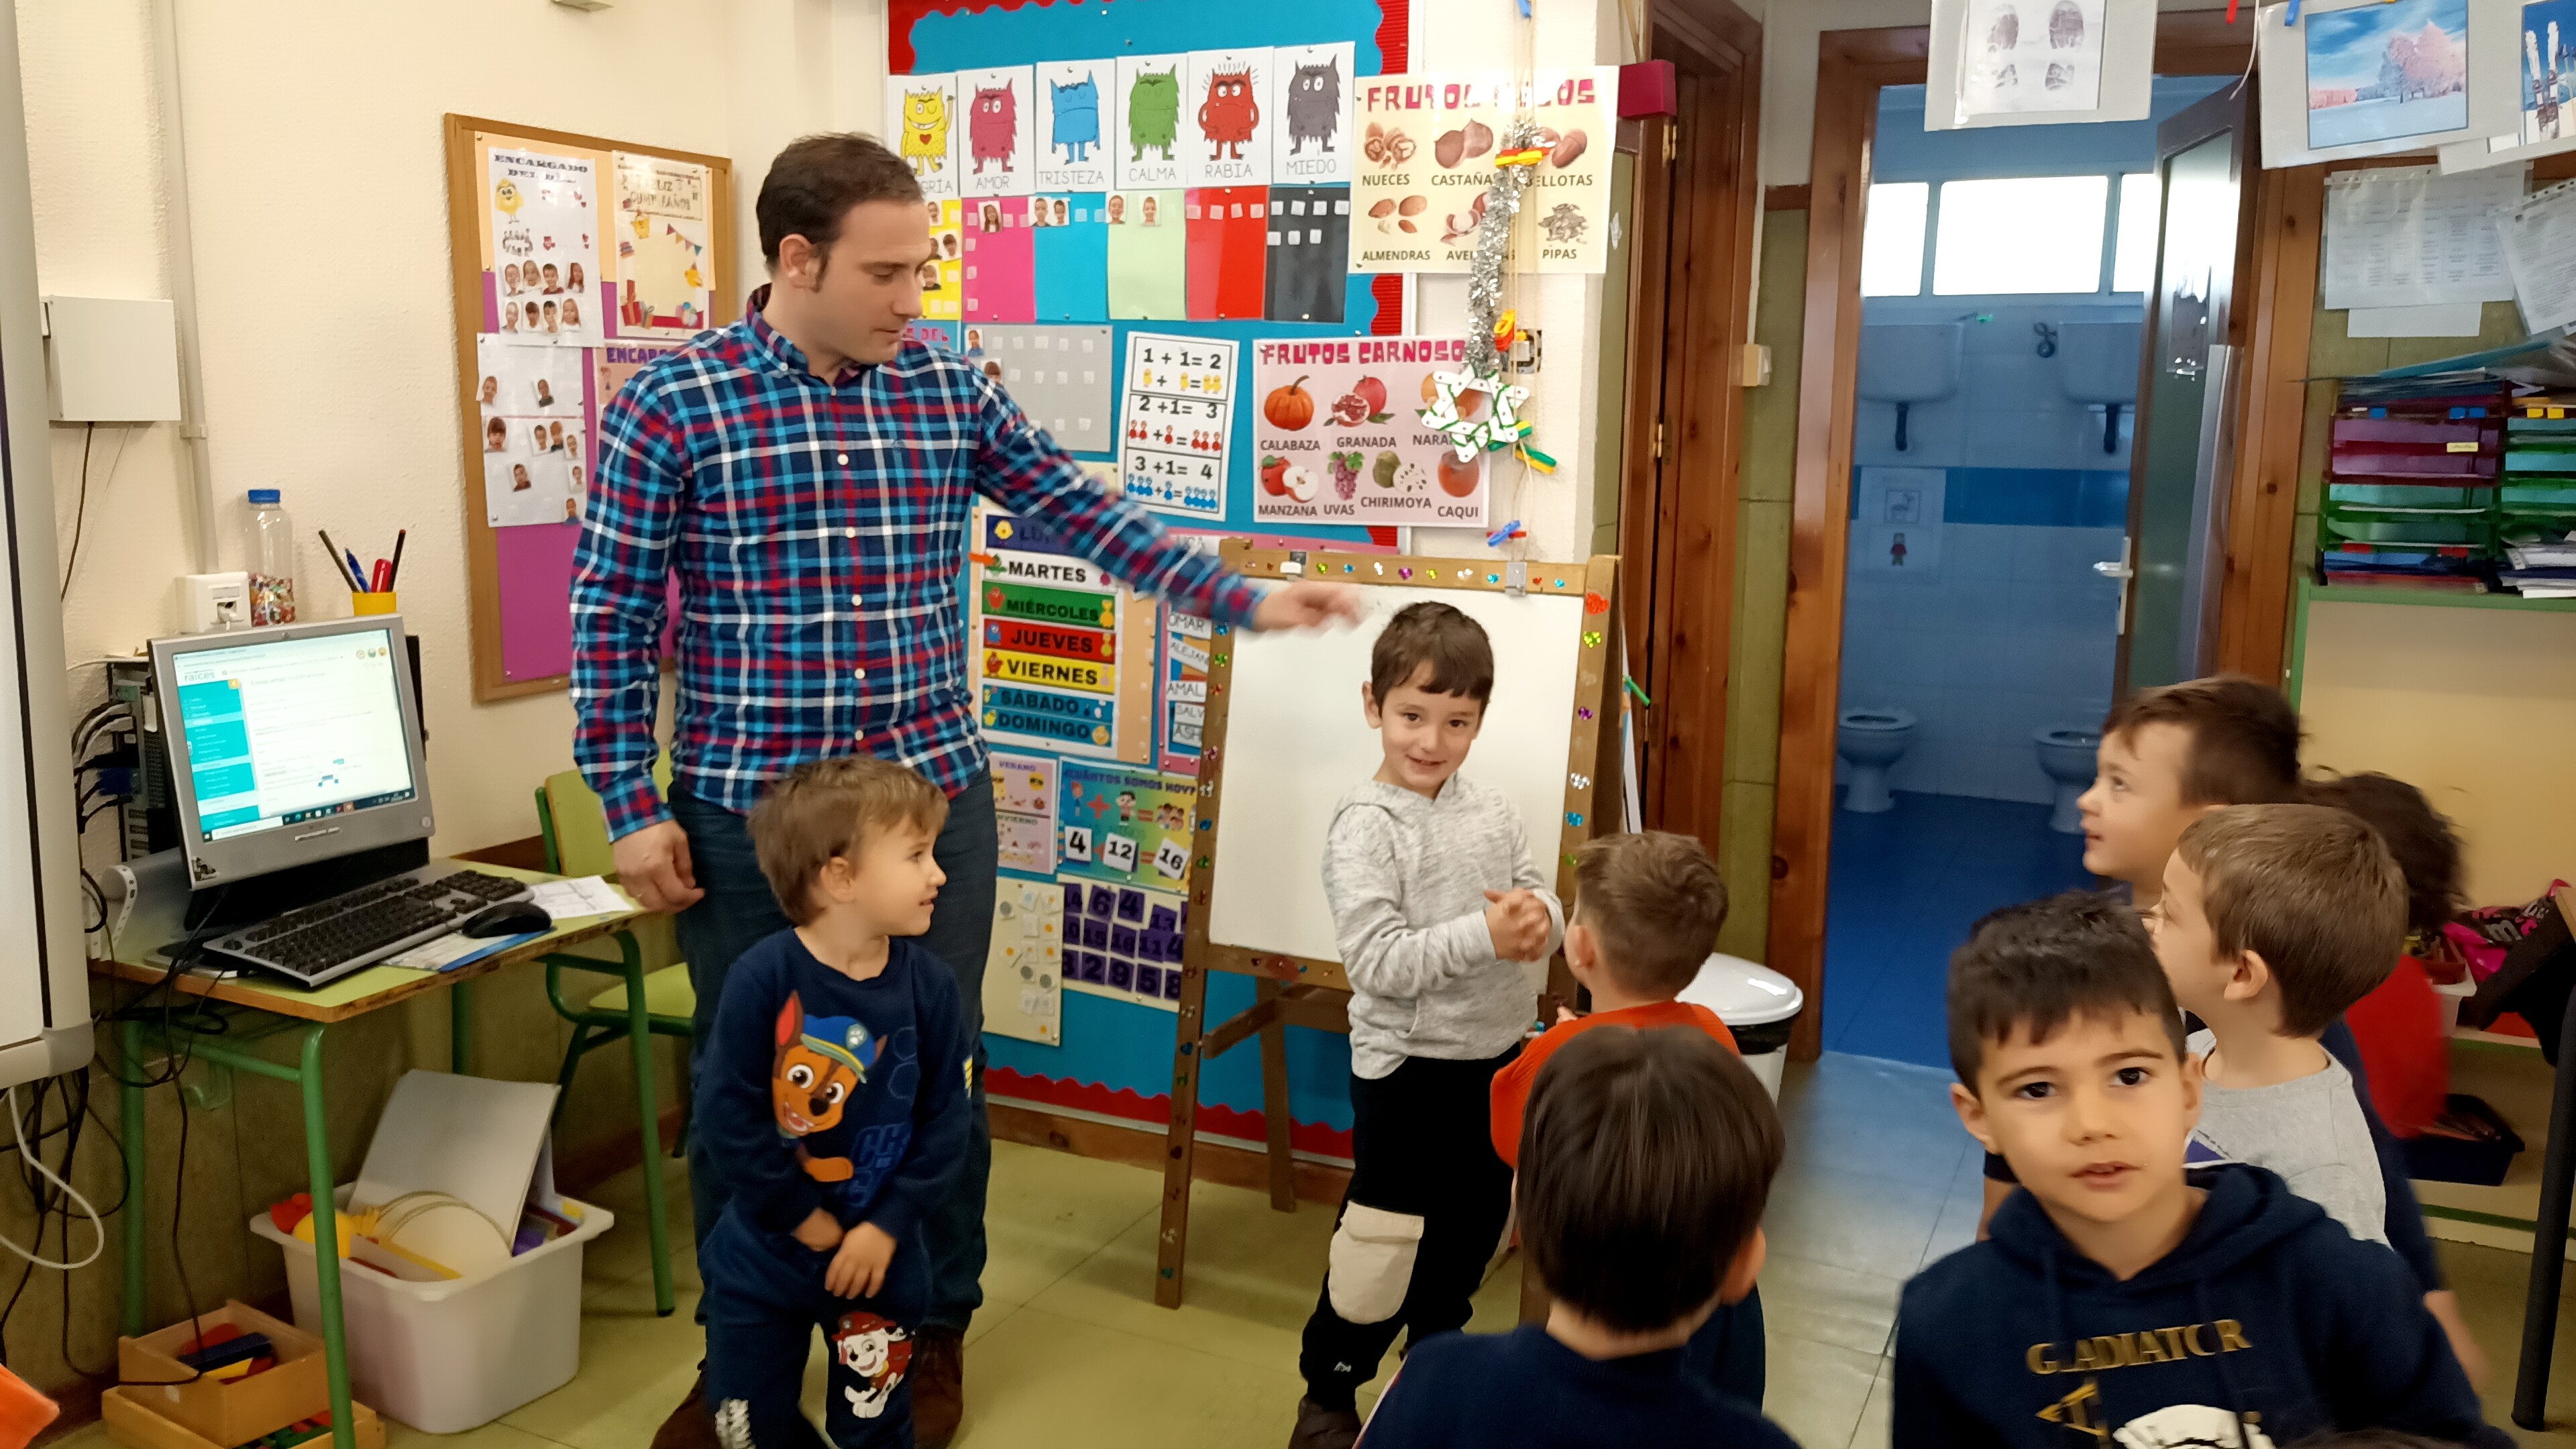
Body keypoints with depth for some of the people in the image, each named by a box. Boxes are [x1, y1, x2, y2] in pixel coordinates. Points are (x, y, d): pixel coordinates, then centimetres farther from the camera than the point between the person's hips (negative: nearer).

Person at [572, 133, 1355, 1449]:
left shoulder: (951, 390, 3)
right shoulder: (667, 405, -7)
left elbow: (1086, 516, 8)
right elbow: (612, 620, -3)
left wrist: (1245, 603, 4)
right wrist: (631, 809, -5)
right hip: (748, 814, -2)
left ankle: (932, 1330, 32)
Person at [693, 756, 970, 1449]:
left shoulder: (929, 985, -11)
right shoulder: (764, 976, -20)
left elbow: (945, 1118, -7)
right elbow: (727, 1110, -18)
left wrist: (889, 1225, -13)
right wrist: (802, 1219, -14)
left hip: (882, 1257, 2)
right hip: (762, 1254, -1)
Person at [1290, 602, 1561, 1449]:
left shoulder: (1493, 814, 1)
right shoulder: (1365, 826, -17)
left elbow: (1542, 912, 5)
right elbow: (1377, 964, -24)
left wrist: (1539, 918, -18)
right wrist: (1485, 936, -30)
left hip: (1497, 1056, 6)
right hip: (1409, 1067, -6)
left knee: (1470, 1233, 21)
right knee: (1383, 1243, 4)